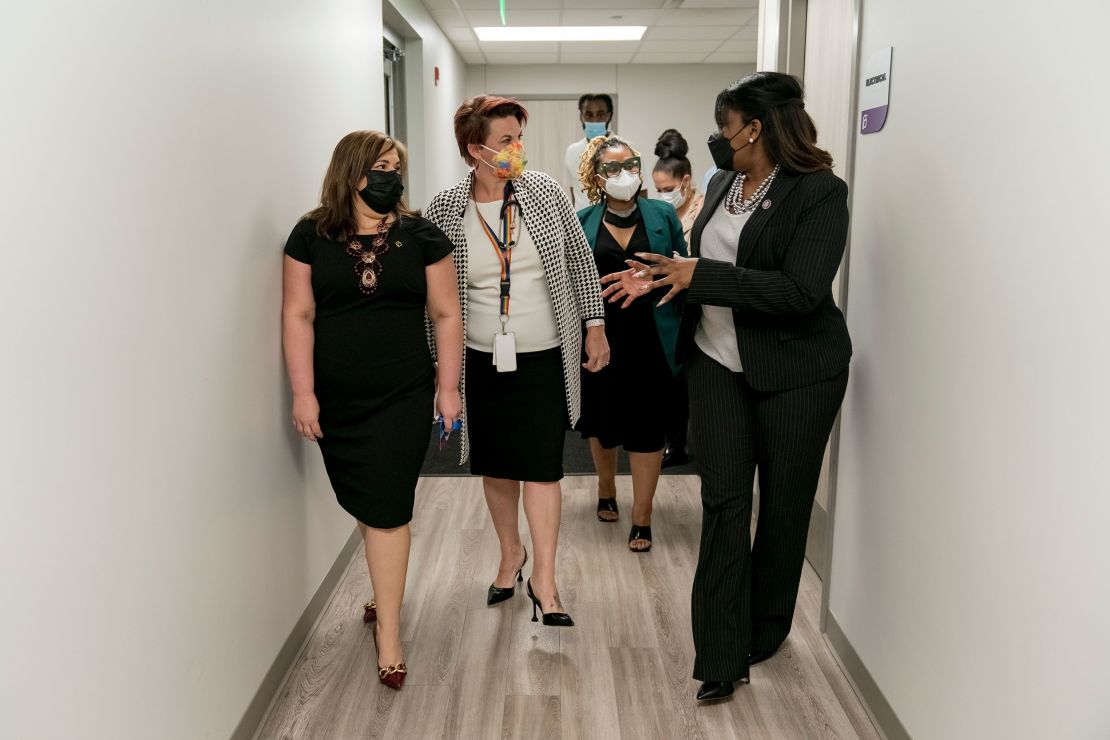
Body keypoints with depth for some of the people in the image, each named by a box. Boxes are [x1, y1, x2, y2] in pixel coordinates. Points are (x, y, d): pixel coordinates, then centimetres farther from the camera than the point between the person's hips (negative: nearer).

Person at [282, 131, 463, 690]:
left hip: (402, 396, -1)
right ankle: (386, 591, 38)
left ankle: (388, 631, 8)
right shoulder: (312, 236, 0)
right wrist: (303, 392, -5)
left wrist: (448, 386, -1)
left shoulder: (421, 237, 0)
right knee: (364, 504, 14)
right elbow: (298, 315, -1)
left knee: (387, 508, -2)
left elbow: (446, 314, 2)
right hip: (336, 399, 1)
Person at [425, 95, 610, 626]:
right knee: (495, 464, 13)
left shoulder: (544, 191, -4)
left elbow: (580, 259, 5)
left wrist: (595, 325, 3)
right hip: (482, 358, 1)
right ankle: (511, 553, 35)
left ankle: (544, 579, 9)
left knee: (541, 466, -2)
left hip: (543, 357, -1)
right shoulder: (445, 209, -5)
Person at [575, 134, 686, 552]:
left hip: (651, 339, -1)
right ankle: (606, 491, 40)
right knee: (601, 421, 15)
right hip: (601, 337, 1)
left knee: (647, 427, 3)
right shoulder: (582, 222, 2)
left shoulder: (663, 215, 1)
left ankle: (642, 516, 14)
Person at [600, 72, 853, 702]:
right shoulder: (723, 184, 8)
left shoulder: (820, 192, -14)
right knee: (723, 502, 0)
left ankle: (765, 632, 31)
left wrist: (700, 276, -22)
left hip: (795, 372, -5)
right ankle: (722, 656, 3)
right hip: (718, 362, 5)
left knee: (783, 503, 10)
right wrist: (658, 279, 3)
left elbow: (801, 292, -24)